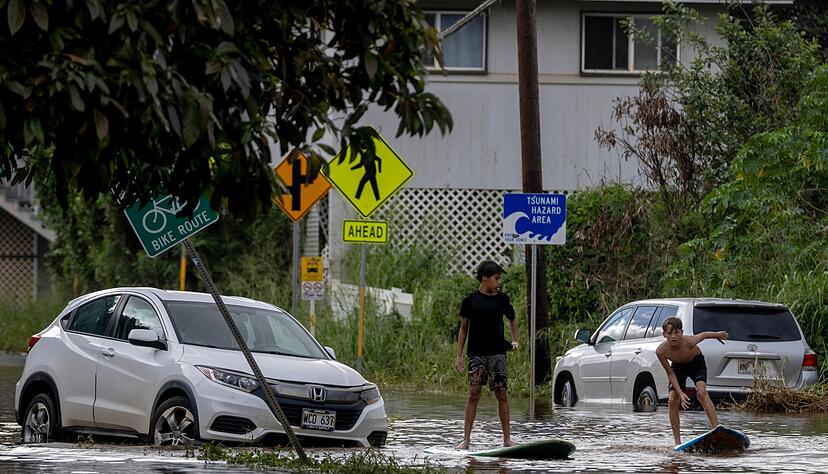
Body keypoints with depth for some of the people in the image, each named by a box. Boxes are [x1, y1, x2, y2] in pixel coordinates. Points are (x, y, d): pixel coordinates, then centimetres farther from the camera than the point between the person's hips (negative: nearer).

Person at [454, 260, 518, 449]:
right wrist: (459, 355, 4)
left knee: (502, 395, -1)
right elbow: (464, 328, 7)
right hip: (476, 354, -2)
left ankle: (507, 438, 5)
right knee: (473, 393, -7)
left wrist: (515, 341, 10)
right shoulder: (471, 301, 1)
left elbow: (512, 320, 24)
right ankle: (466, 439, -6)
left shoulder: (502, 299, 7)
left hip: (498, 353, 2)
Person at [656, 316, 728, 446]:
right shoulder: (661, 351, -31)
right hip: (678, 366, 2)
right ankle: (677, 441, 0)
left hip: (696, 363, -2)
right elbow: (670, 373, -19)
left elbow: (704, 335, -15)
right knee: (672, 400, -10)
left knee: (701, 392, -26)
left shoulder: (689, 342, -37)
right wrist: (680, 393, -27)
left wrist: (718, 335, 5)